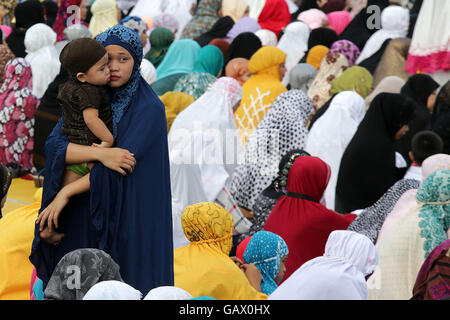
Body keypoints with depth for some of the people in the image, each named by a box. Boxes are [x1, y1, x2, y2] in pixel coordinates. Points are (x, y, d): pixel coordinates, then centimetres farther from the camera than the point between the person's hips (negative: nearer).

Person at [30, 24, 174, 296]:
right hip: (92, 213, 5)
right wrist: (100, 153, -29)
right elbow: (55, 147, -11)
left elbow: (118, 169, -20)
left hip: (131, 216, -5)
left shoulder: (150, 110, -13)